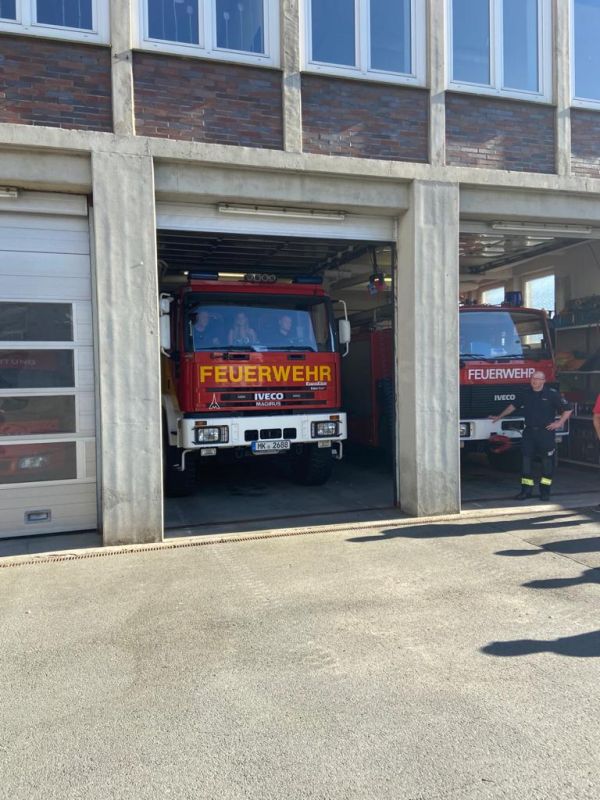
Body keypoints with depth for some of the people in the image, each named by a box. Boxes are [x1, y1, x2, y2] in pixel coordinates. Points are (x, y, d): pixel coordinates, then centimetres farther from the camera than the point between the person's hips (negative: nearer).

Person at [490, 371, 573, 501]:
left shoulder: (552, 394, -5)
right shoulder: (525, 394, 7)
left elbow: (568, 409, 0)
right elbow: (513, 406, 20)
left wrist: (559, 422, -7)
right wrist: (499, 417, 23)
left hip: (546, 432, -4)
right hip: (529, 432, 4)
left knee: (547, 461, 1)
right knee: (526, 460, 3)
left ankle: (545, 490, 10)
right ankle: (526, 490, 10)